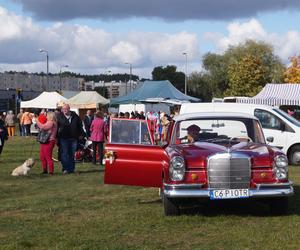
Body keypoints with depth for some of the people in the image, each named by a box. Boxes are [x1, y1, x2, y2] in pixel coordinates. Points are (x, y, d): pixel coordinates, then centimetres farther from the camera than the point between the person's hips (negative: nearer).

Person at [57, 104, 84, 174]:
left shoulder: (75, 116, 6)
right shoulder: (59, 116, 1)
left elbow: (80, 125, 16)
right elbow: (56, 126, 2)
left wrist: (81, 134, 13)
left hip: (73, 138, 2)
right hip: (63, 138, -2)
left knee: (72, 154, 8)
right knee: (64, 154, -7)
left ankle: (71, 169, 15)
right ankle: (65, 169, -4)